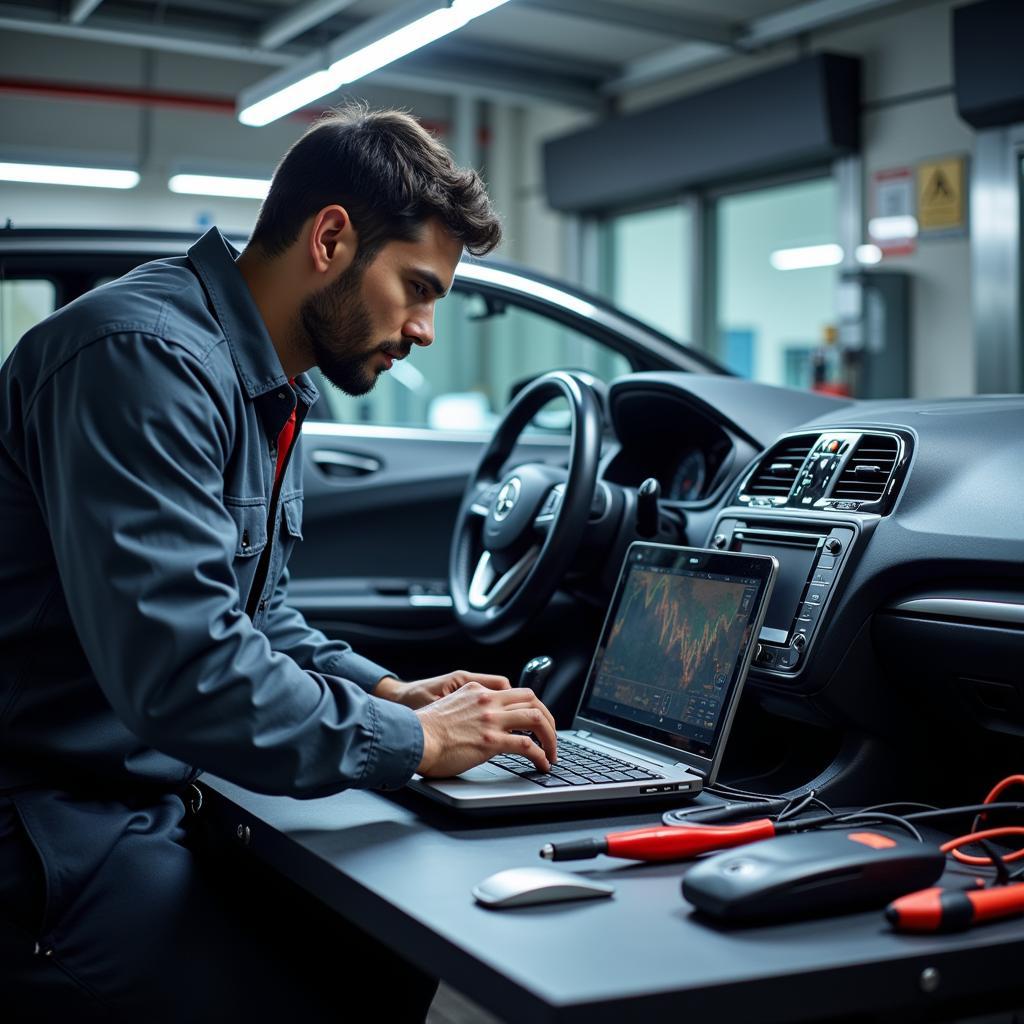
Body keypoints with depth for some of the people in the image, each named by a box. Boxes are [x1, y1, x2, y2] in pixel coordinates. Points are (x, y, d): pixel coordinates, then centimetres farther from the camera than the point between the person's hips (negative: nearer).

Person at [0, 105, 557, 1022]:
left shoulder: (271, 395, 13)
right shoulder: (145, 357, -21)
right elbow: (182, 671, -30)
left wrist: (386, 692, 6)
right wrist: (413, 740, -18)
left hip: (155, 800, 10)